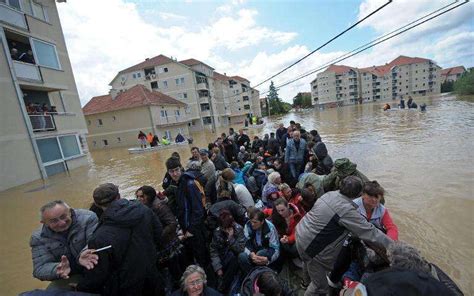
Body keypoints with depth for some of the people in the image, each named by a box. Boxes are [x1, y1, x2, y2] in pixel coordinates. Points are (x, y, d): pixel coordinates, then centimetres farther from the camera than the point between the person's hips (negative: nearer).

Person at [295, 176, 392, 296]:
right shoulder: (348, 211, -27)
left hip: (300, 232, 8)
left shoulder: (330, 194, -3)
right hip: (311, 246, -8)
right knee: (320, 286, 14)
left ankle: (307, 282, 61)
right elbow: (370, 232, -19)